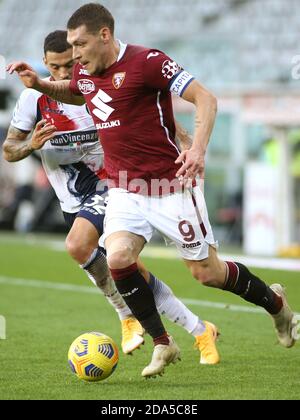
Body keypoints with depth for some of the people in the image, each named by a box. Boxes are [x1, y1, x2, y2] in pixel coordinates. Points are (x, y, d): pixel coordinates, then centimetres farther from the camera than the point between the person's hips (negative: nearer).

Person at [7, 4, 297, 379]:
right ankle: (162, 344, -5)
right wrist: (38, 84, 12)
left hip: (171, 185, -6)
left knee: (207, 272, 2)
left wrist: (198, 149, -30)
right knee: (117, 257, -20)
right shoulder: (84, 73, 5)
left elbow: (205, 98, -17)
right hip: (124, 189, 6)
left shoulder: (147, 62, -17)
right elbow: (74, 93, 31)